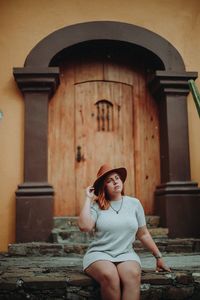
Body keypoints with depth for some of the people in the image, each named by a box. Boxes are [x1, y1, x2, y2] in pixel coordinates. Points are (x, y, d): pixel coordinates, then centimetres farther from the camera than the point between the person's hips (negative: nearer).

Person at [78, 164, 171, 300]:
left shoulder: (134, 203, 8)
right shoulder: (96, 205, 0)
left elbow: (143, 234, 16)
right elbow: (84, 226, -18)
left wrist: (159, 257, 16)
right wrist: (88, 199, -9)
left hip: (126, 254, 2)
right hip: (99, 253, -2)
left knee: (133, 275, -33)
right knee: (110, 276, -35)